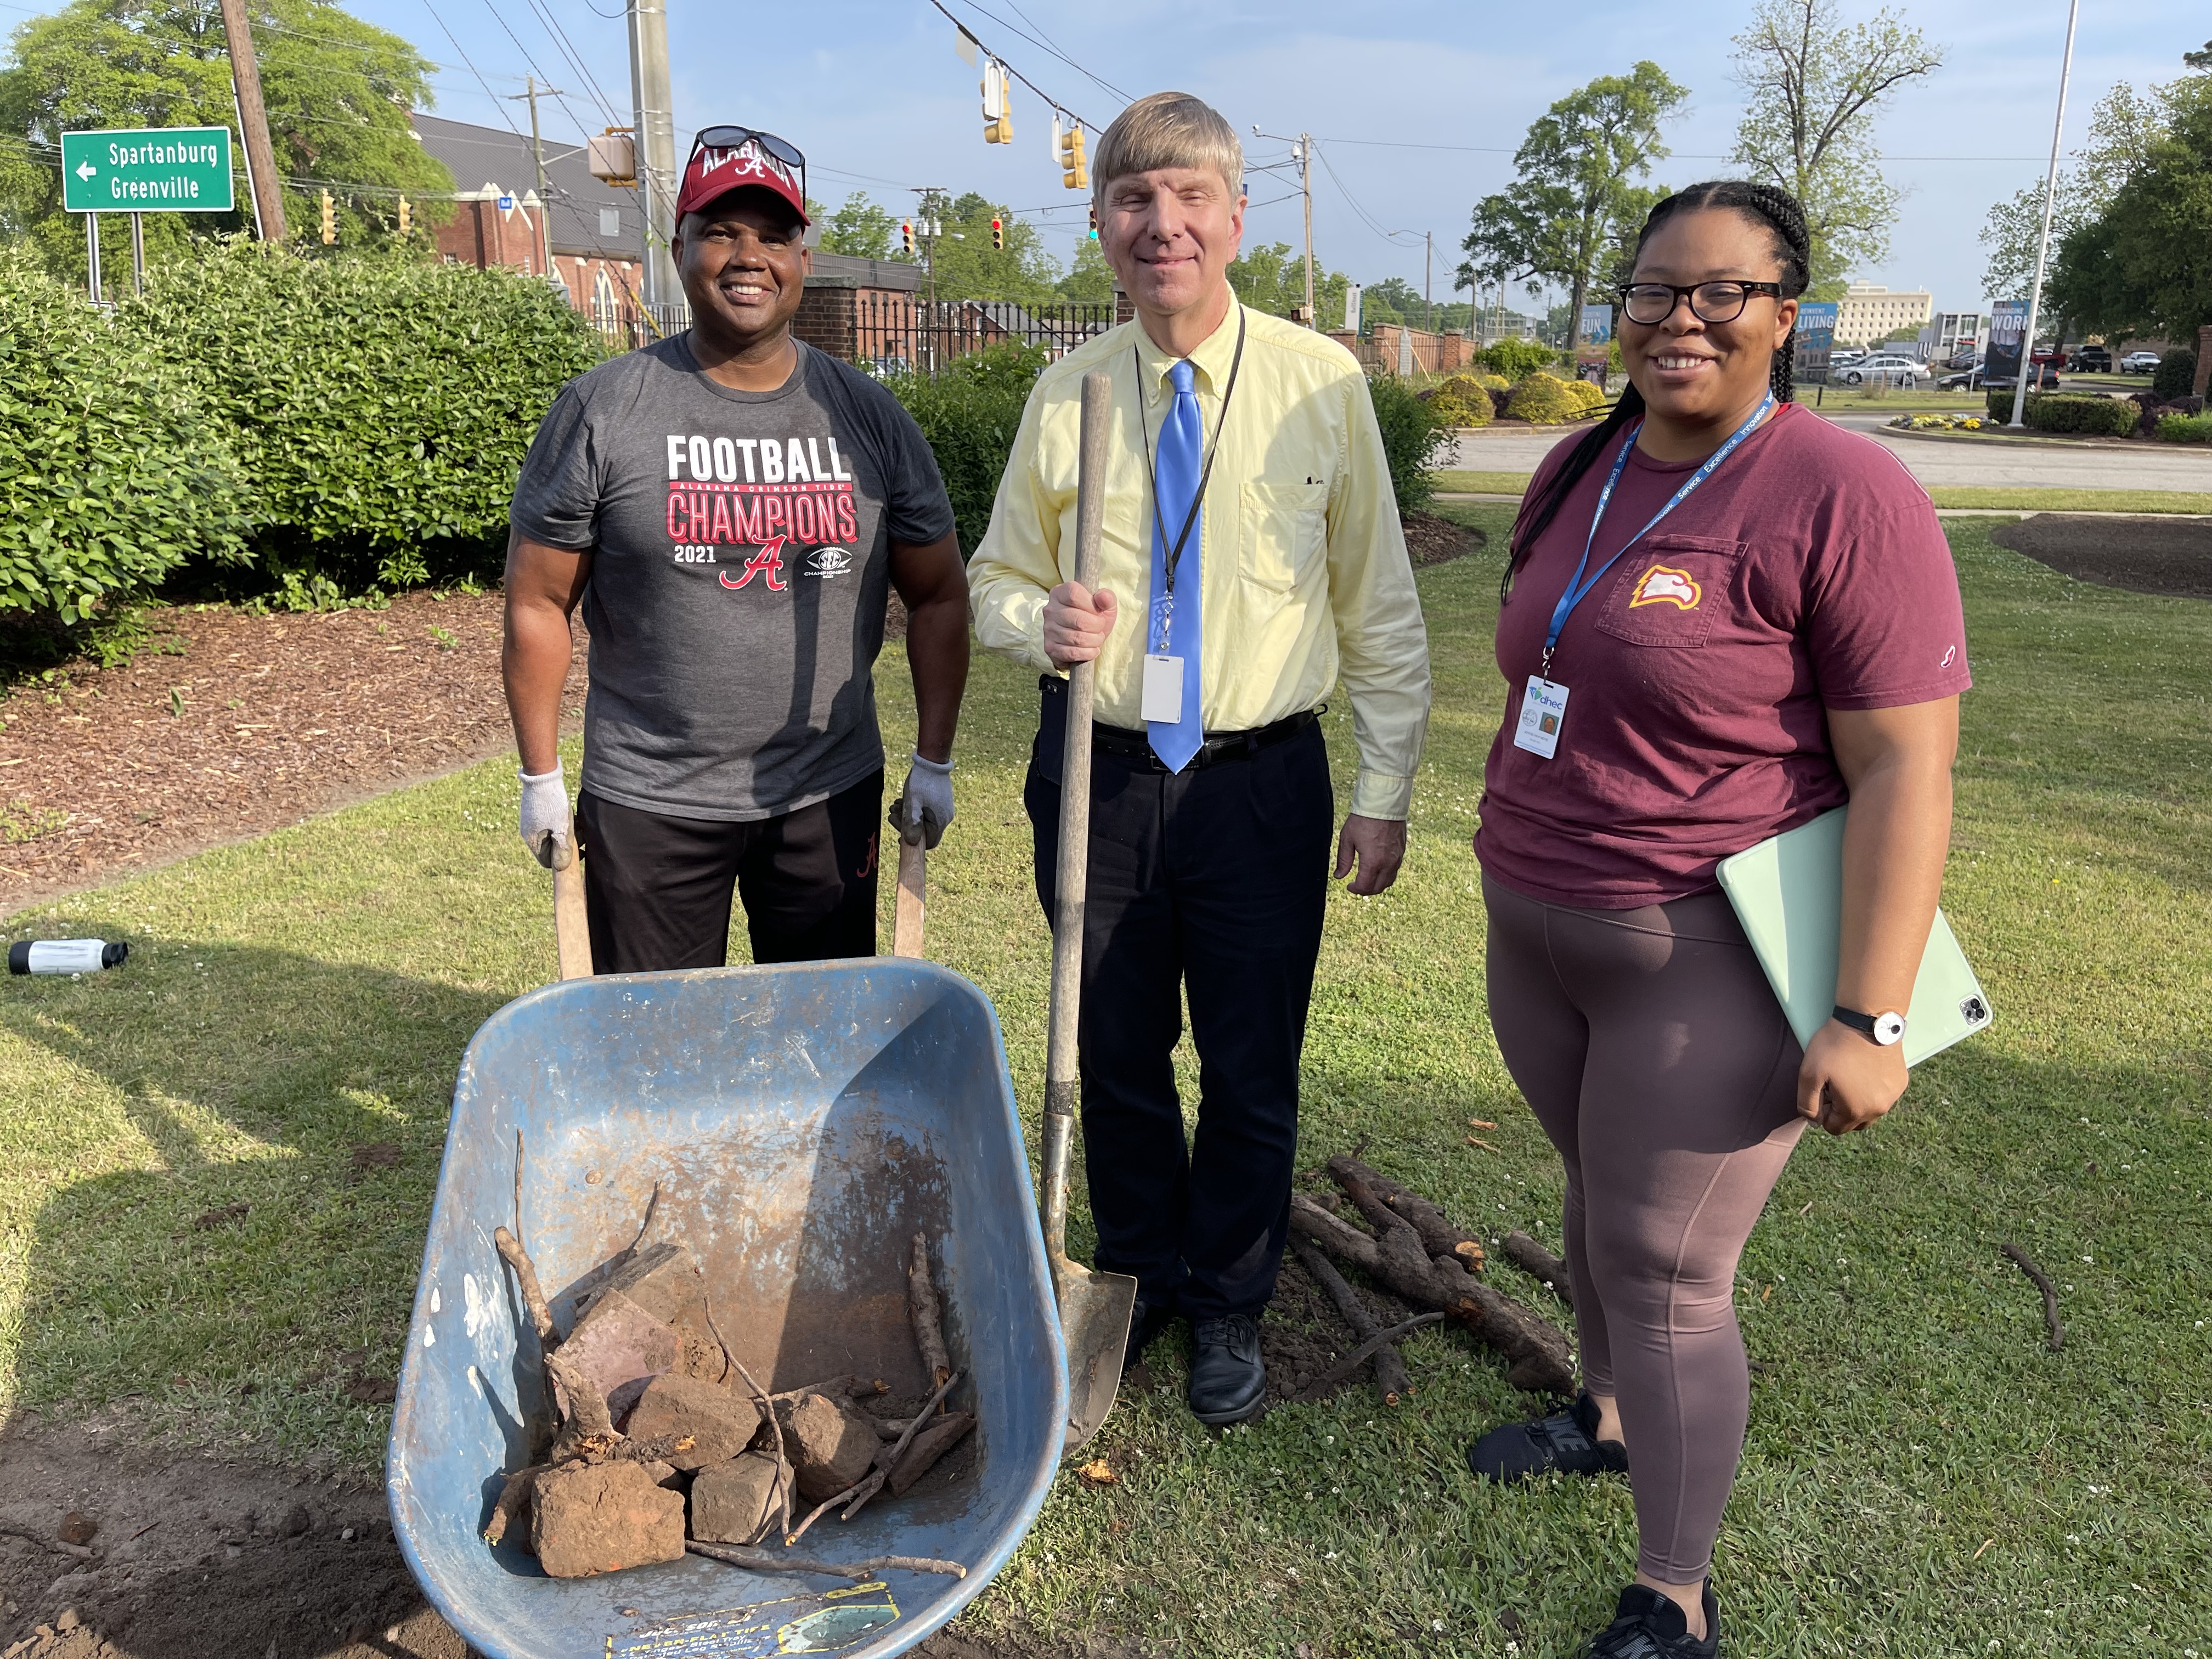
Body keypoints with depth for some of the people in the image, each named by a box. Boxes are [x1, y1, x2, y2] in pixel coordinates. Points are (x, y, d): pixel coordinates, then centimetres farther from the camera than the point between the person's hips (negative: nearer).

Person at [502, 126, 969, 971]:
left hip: (830, 798, 2)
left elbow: (939, 597, 8)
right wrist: (542, 778, 0)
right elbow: (539, 603, 0)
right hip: (646, 805, -1)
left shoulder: (868, 416, 2)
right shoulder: (603, 411, -5)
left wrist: (934, 763, 6)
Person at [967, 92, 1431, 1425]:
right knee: (1116, 1054, 16)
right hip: (1098, 774, 2)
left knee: (1252, 1071, 10)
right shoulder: (1069, 392, 1)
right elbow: (997, 577, 11)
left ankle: (1231, 1306, 34)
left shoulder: (1322, 381, -4)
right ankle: (1140, 1277, 40)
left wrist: (1388, 789, -2)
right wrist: (1041, 621, -13)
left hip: (1262, 779, -2)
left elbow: (1379, 605, 0)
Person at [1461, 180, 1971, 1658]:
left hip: (1709, 966, -6)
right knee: (1598, 1200, 22)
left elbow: (1907, 774, -18)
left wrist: (1871, 1019, -21)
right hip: (1538, 935, 7)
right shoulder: (1578, 475, 6)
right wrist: (1509, 845, 22)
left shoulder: (1843, 497, -16)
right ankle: (1610, 1417, 48)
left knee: (1665, 1275, 2)